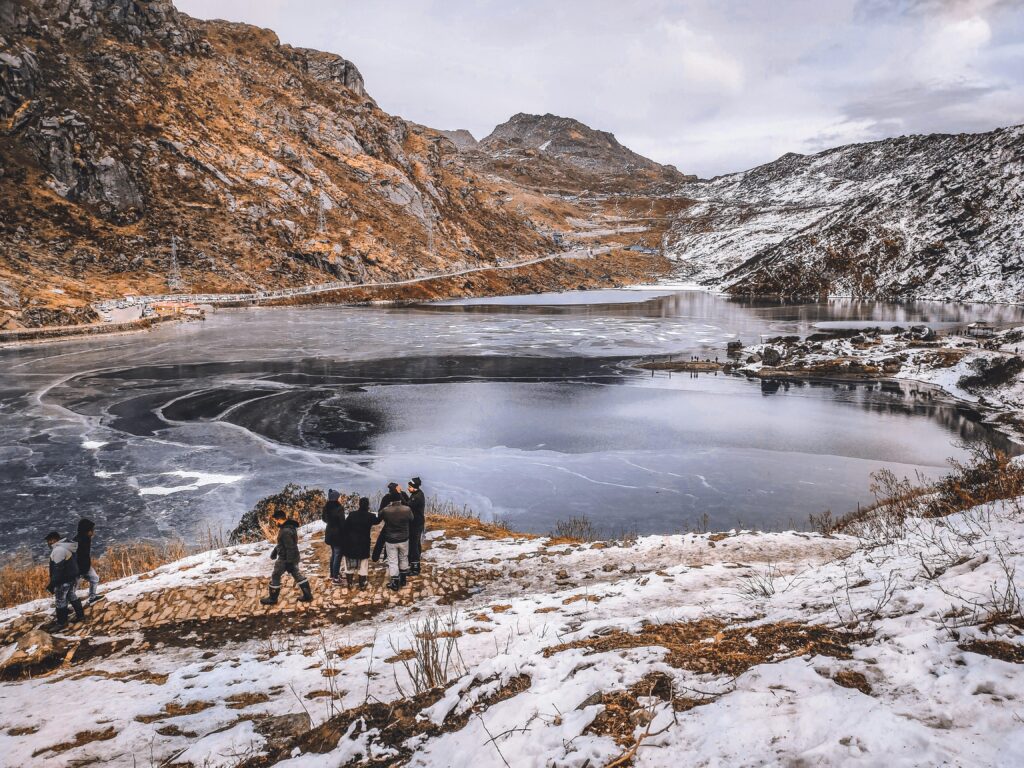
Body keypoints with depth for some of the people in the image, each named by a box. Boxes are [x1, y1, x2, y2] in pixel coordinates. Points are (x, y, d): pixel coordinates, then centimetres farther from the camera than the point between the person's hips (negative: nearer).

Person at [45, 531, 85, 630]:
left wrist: (52, 584, -22)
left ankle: (62, 622, 10)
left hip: (64, 580, -10)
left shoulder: (58, 550, -23)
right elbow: (74, 562, 17)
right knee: (72, 596, 22)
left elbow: (57, 569, -25)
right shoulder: (66, 547, 10)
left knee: (60, 600, 2)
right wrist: (76, 577, 24)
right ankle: (80, 614, 31)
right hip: (72, 577, 10)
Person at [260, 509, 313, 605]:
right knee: (297, 574, 16)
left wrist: (289, 563, -22)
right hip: (294, 557, 9)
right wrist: (275, 551, 28)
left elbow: (290, 548, -26)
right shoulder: (288, 526, 4)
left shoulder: (286, 531, -28)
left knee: (275, 576, 7)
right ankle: (308, 595, 19)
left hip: (286, 559, -9)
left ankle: (273, 598, 21)